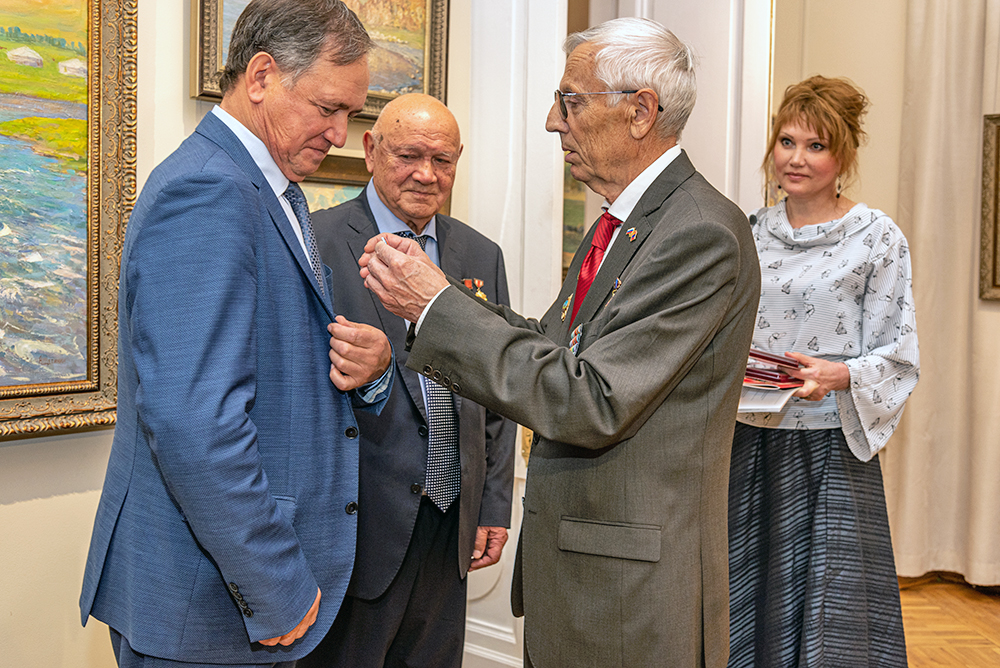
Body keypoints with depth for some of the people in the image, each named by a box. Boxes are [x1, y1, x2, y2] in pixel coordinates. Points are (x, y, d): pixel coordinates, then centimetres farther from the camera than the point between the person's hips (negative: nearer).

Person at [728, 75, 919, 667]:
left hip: (829, 448, -3)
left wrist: (839, 376, -22)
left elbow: (900, 357, -4)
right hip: (747, 444, 4)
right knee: (743, 618, 11)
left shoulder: (879, 238, -4)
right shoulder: (749, 233, 7)